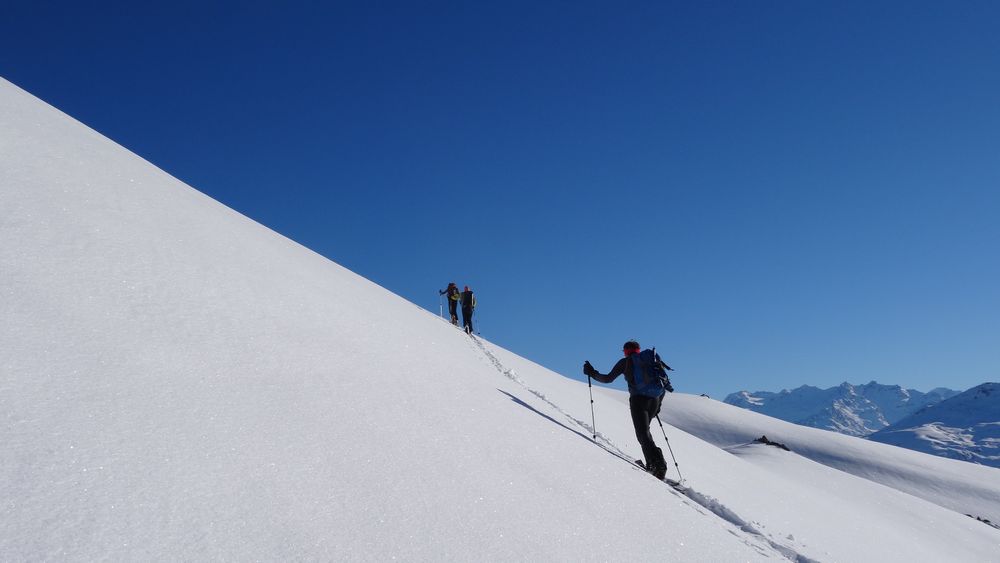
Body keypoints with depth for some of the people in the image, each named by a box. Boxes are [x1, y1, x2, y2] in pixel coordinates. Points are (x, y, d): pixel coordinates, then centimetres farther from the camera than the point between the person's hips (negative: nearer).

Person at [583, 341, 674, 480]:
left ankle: (658, 462, -28)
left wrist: (592, 373, 20)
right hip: (654, 400, 5)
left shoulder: (625, 362, 10)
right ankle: (652, 464, 14)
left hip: (638, 399, -5)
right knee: (644, 431, 21)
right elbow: (665, 384, 19)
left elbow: (608, 379, 6)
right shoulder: (652, 360, 22)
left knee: (643, 434, -9)